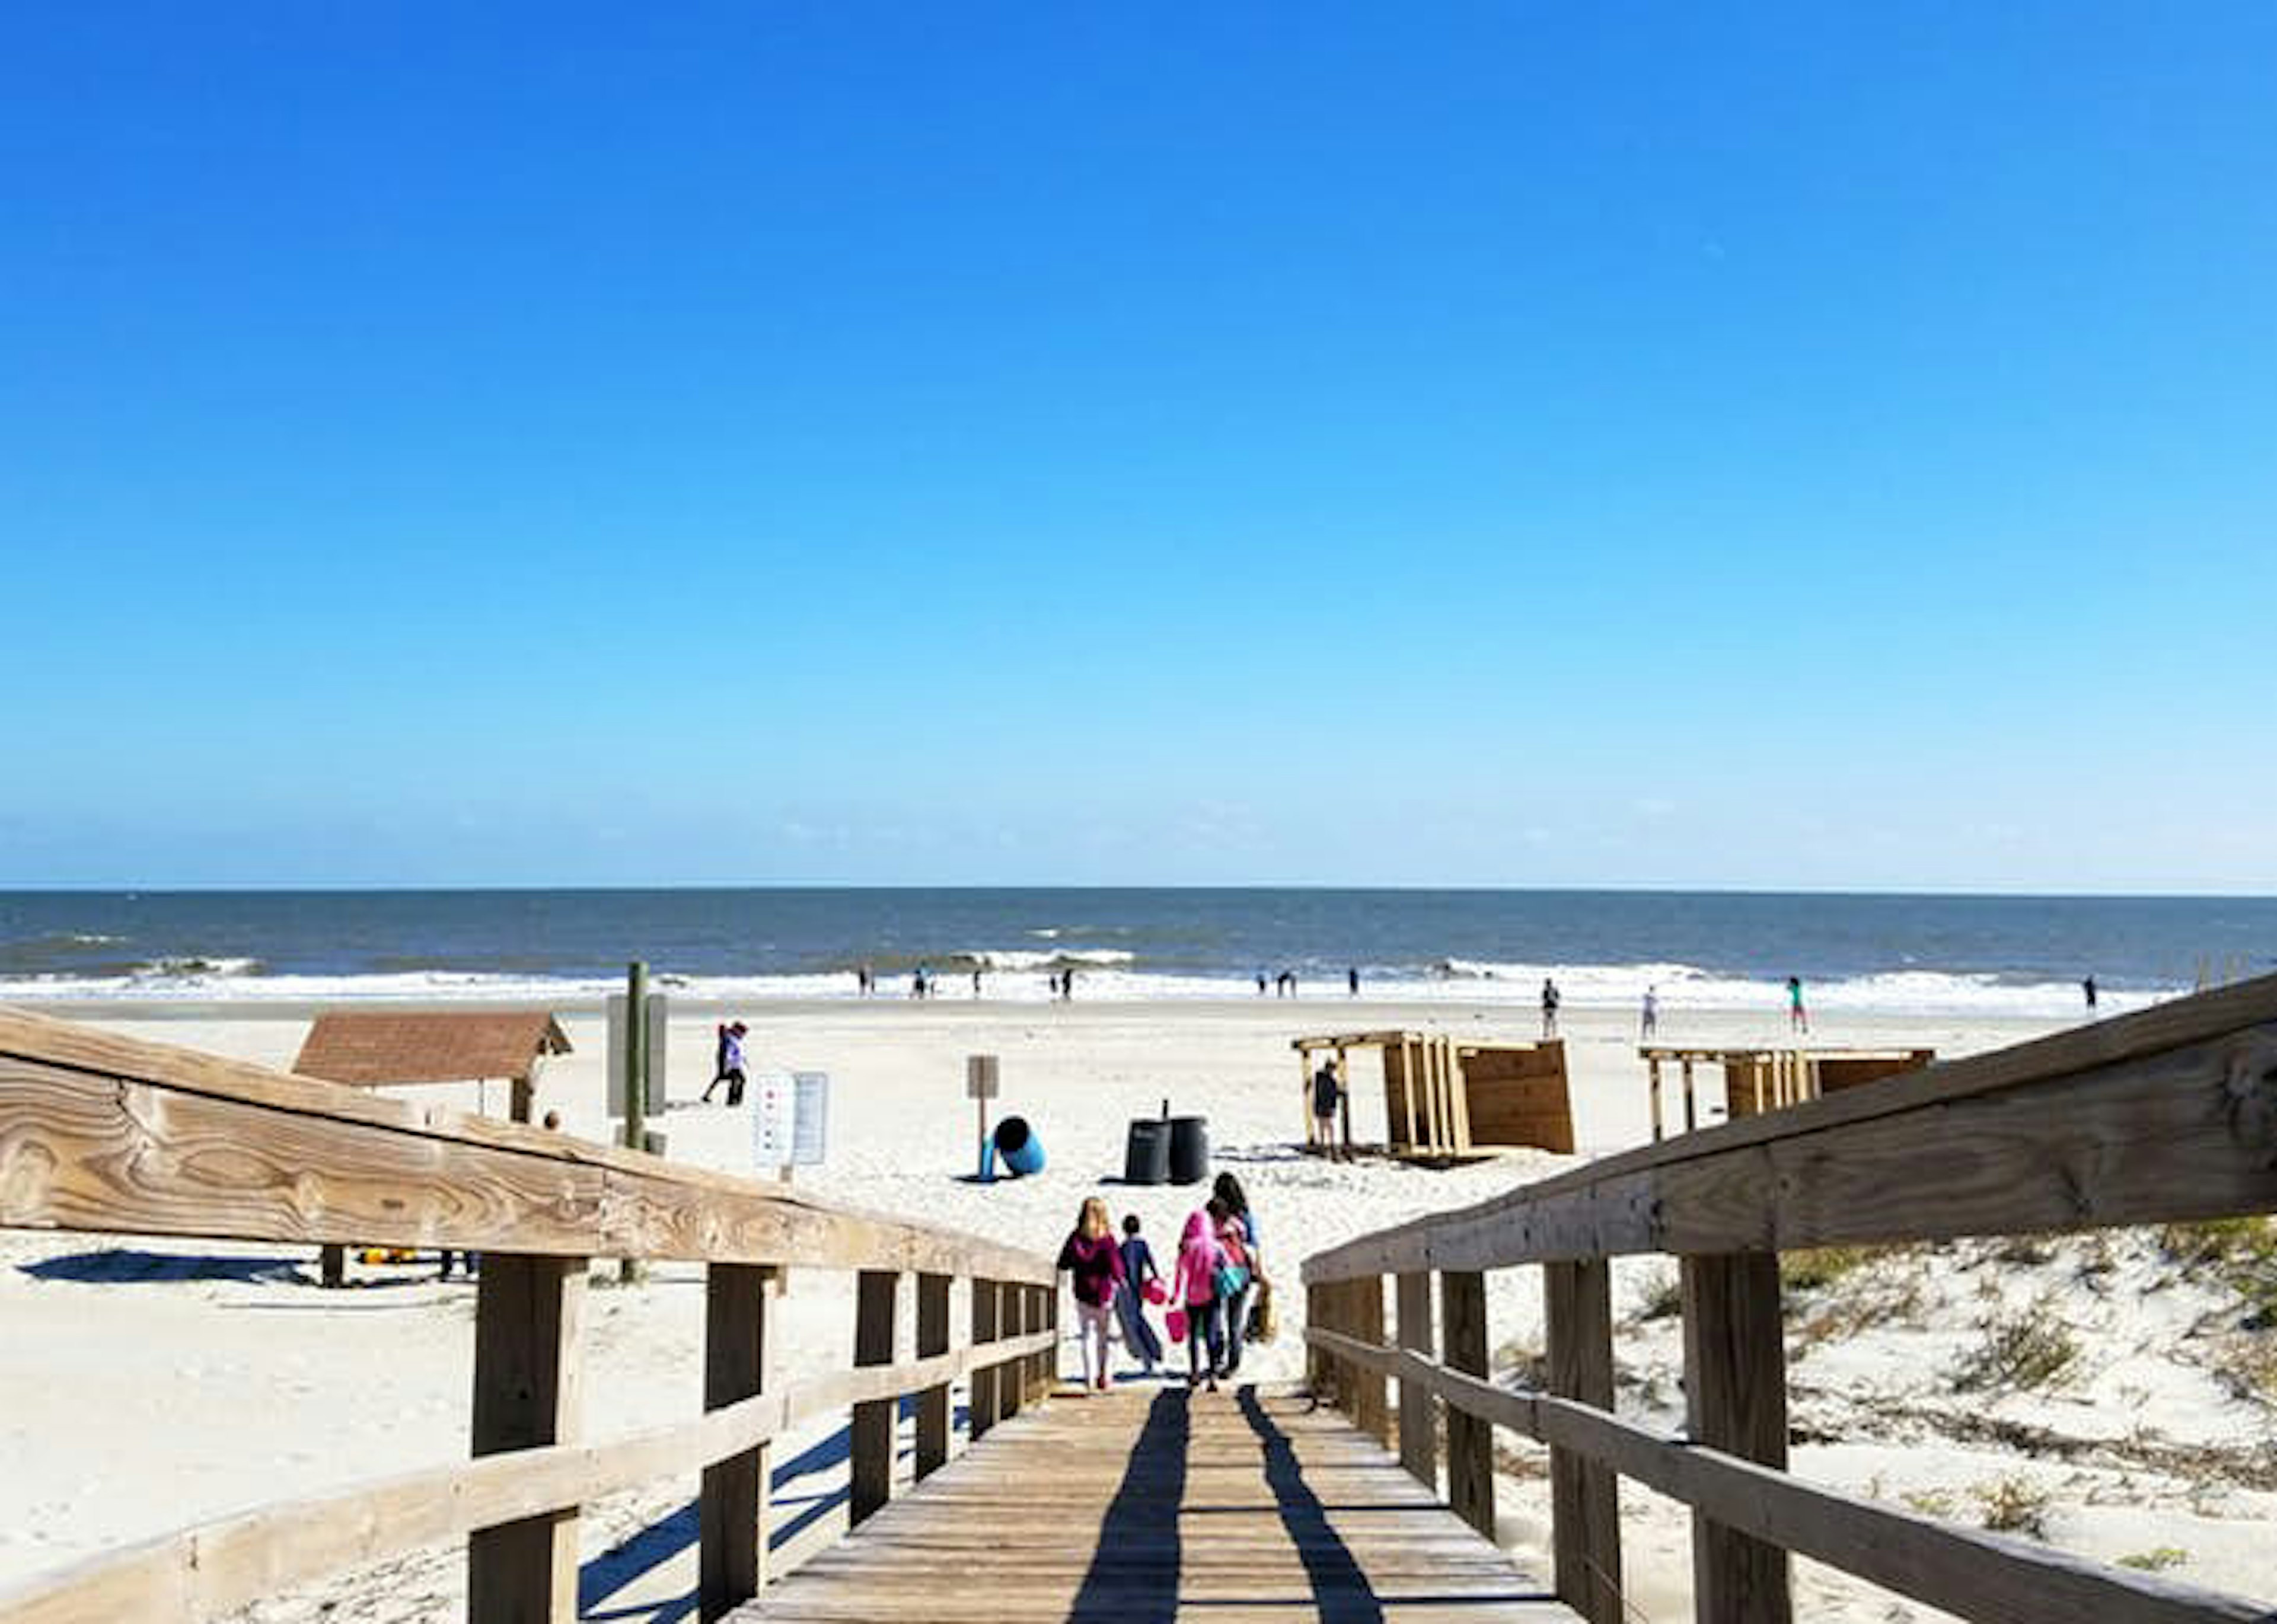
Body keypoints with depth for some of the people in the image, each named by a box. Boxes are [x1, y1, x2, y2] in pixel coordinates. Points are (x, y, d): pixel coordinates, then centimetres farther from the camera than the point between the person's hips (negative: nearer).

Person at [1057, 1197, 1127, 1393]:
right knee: (1102, 1336, 13)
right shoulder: (1107, 1239, -12)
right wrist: (1119, 1279, 7)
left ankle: (1089, 1376, 2)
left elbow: (1064, 1263, -5)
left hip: (1083, 1292, 0)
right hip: (1103, 1293, 0)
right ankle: (1102, 1376, 14)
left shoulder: (1076, 1238, -8)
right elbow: (1114, 1264, -12)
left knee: (1086, 1334, 10)